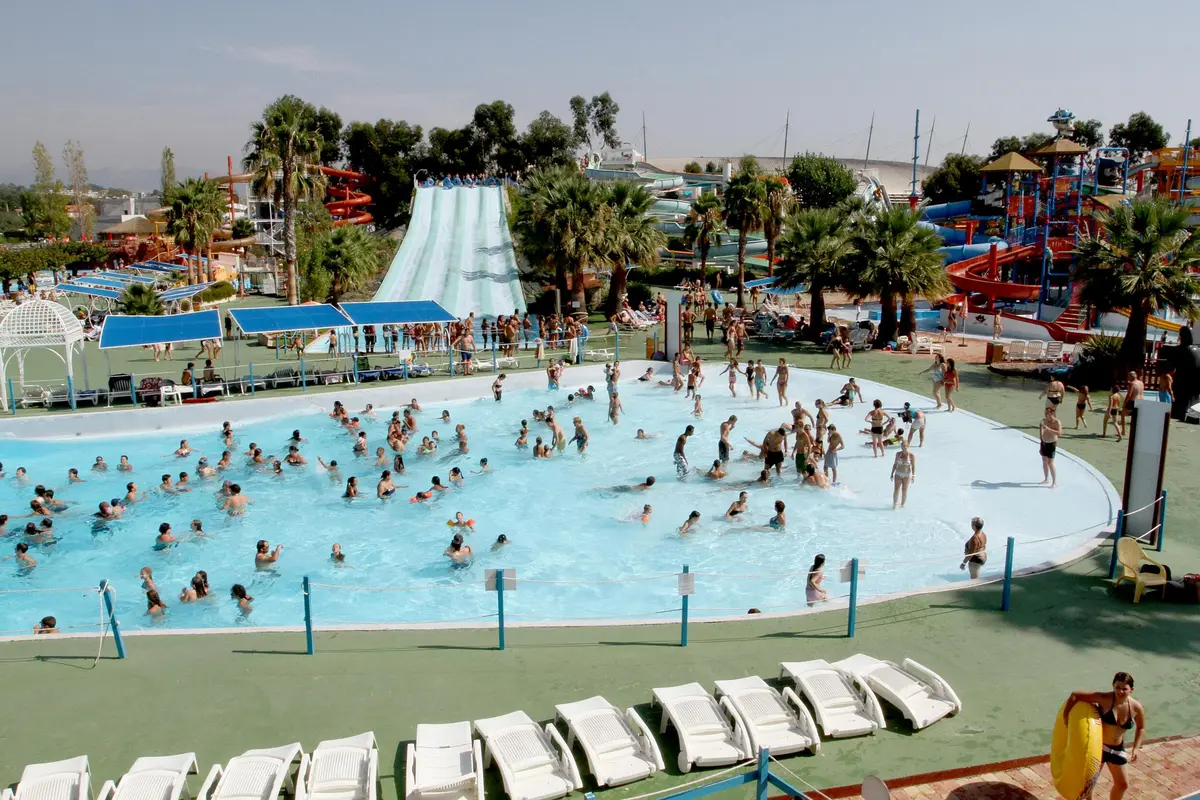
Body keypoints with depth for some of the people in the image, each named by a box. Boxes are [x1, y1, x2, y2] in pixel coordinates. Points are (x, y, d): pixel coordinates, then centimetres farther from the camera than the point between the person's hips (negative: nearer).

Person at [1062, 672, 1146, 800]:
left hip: (1117, 749, 5)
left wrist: (1135, 749, -2)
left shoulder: (1136, 707, -12)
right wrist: (1065, 717, -24)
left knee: (1122, 784, 19)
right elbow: (1075, 695, -26)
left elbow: (1141, 728, 8)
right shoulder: (1104, 699, -26)